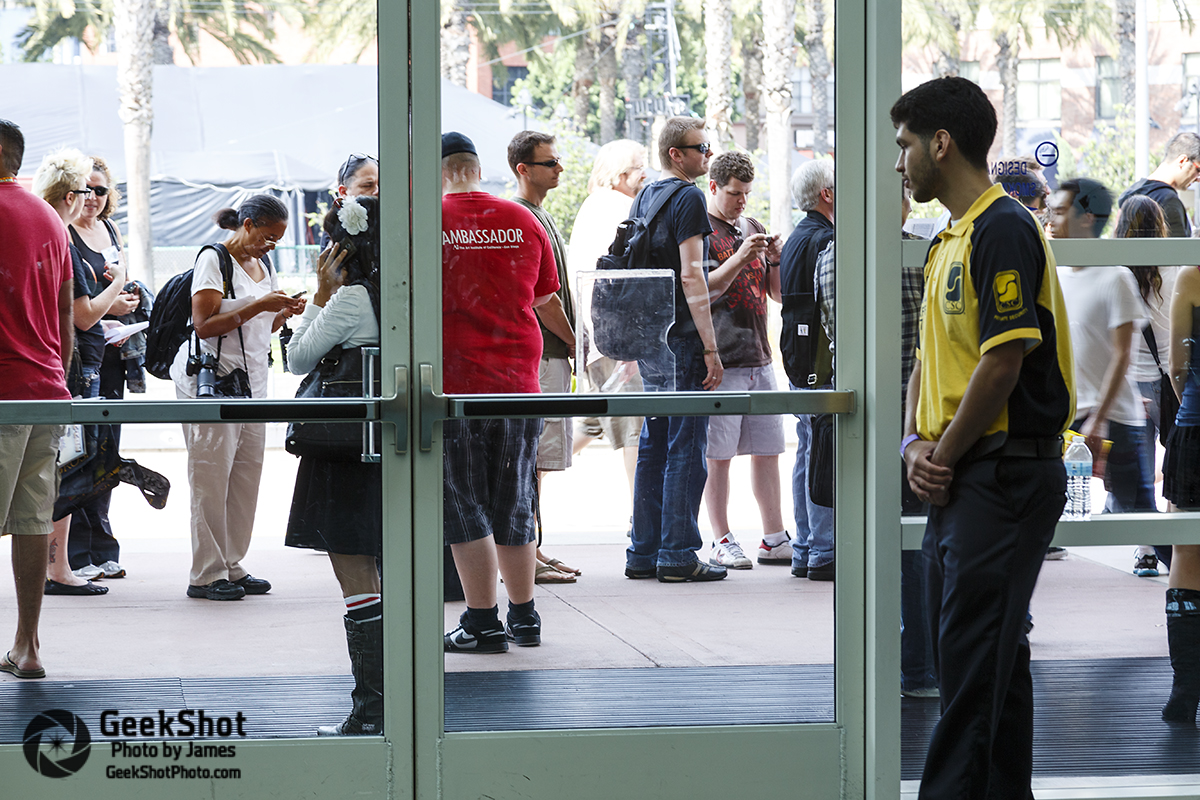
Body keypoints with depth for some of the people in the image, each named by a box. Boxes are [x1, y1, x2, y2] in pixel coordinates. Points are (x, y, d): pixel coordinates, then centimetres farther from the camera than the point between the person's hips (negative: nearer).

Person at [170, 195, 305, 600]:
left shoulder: (263, 265, 17)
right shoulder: (213, 259, -8)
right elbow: (204, 324, -17)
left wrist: (284, 313, 5)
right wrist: (259, 306, -19)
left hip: (252, 382, 8)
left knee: (248, 473, 4)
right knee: (211, 476, -7)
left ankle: (232, 565, 10)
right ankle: (206, 574, -5)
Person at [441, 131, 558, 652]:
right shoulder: (522, 220, 4)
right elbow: (544, 292, 16)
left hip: (453, 383, -4)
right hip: (517, 381, 4)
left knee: (463, 508, 3)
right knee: (514, 505, 14)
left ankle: (483, 623, 2)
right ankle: (524, 618, 19)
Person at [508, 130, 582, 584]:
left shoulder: (540, 214, 19)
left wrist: (569, 342, 15)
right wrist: (572, 341, -8)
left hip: (549, 354, 10)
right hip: (539, 354, -10)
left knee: (537, 456, 12)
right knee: (534, 456, -9)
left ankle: (531, 552, 17)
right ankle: (528, 557, -7)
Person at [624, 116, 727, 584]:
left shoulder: (644, 198, 15)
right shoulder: (687, 198, -11)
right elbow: (691, 276, -18)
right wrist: (710, 347, -18)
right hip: (682, 339, -9)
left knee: (653, 447, 12)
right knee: (686, 449, -5)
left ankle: (643, 554, 14)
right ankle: (677, 555, -5)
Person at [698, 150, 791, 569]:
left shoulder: (753, 228, 17)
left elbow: (779, 293, 16)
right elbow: (703, 290, -13)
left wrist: (775, 259, -3)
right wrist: (740, 258, -22)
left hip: (759, 357, 6)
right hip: (720, 358, -6)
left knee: (767, 451, 7)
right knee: (718, 454, -3)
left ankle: (774, 538, 11)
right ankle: (722, 542, 1)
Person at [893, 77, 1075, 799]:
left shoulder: (1003, 230, -14)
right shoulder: (952, 241, 18)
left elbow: (1003, 362, -20)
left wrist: (944, 456, -11)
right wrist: (916, 444, 3)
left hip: (1004, 475, -10)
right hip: (958, 483, 10)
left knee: (974, 663, -11)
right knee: (995, 661, 13)